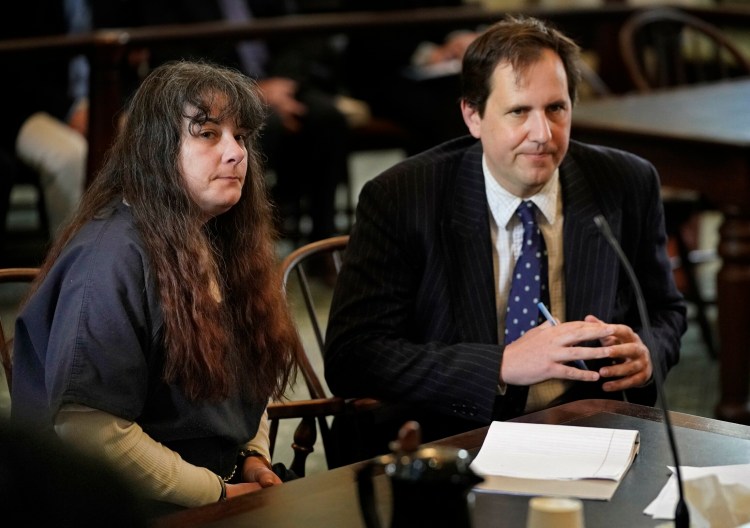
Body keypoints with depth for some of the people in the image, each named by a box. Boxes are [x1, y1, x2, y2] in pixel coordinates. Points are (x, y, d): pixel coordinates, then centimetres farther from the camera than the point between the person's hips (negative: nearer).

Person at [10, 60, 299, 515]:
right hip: (138, 509, -8)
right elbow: (85, 423, -22)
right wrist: (215, 493, -16)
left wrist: (254, 455, 0)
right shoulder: (113, 256, -16)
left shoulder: (225, 244, 10)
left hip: (227, 482, 8)